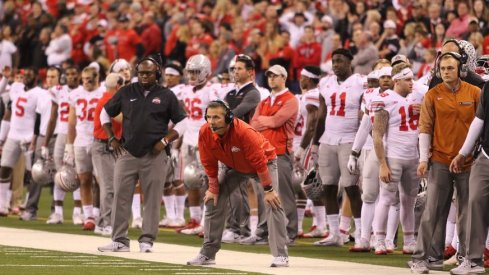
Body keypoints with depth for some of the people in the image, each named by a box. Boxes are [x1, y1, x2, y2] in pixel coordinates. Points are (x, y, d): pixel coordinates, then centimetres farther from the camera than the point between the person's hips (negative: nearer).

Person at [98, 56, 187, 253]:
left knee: (152, 199, -1)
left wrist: (164, 141, -4)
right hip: (127, 153, 2)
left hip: (154, 155, -1)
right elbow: (105, 113, 18)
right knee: (121, 197, -2)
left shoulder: (166, 96, 4)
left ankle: (147, 240, 6)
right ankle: (119, 240, 3)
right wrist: (112, 139, 8)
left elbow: (182, 122, 8)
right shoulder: (126, 93, 8)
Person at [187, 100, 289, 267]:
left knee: (273, 203, -19)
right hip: (234, 166, 5)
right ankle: (207, 253, 7)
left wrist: (268, 189, -28)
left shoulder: (243, 132, -39)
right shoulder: (205, 133, -23)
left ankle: (280, 255, -16)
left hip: (264, 162, -5)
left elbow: (259, 161, -32)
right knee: (213, 200, -2)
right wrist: (213, 188, -6)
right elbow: (209, 163, -9)